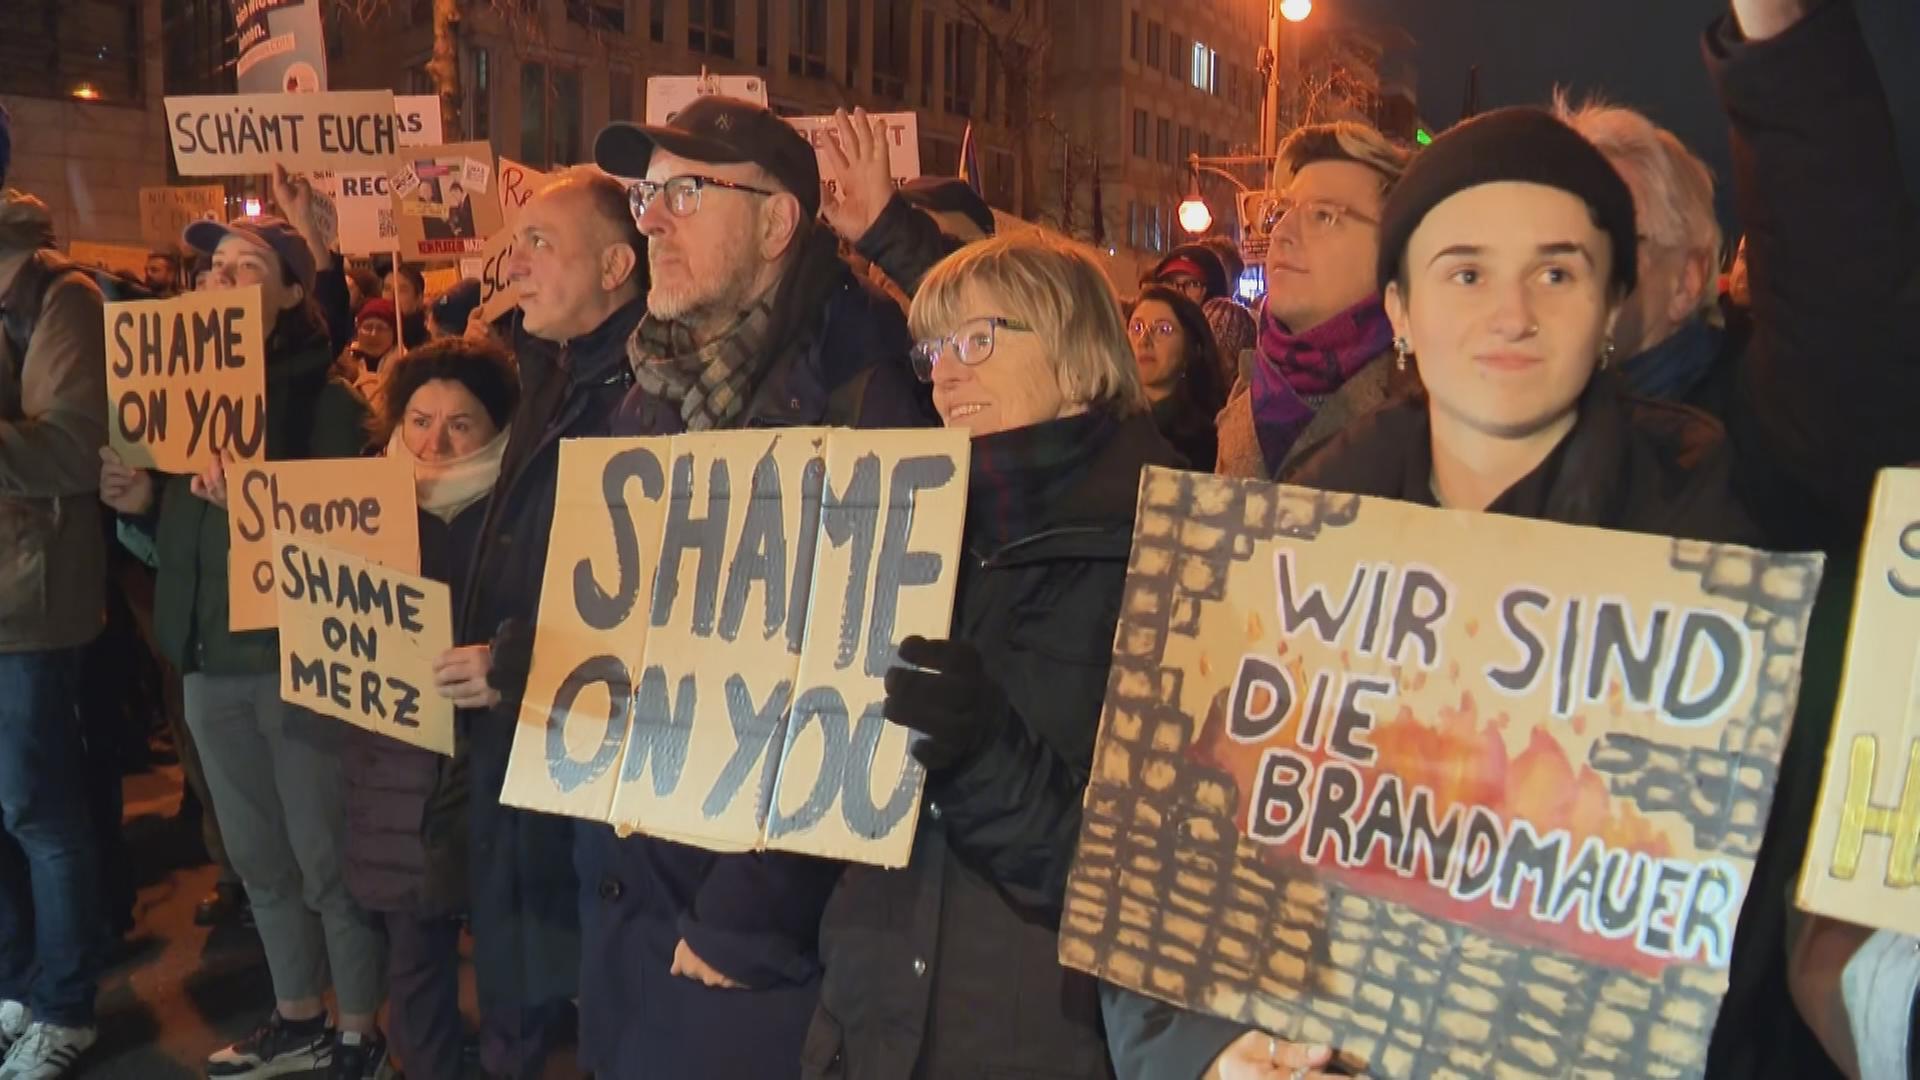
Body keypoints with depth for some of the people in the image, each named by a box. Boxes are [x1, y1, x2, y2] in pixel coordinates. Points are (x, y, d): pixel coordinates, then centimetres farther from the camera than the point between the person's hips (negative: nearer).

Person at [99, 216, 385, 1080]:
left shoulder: (327, 399, -9)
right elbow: (181, 533, 19)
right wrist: (139, 500, -2)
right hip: (210, 662, 7)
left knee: (328, 861, 2)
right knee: (259, 859, 17)